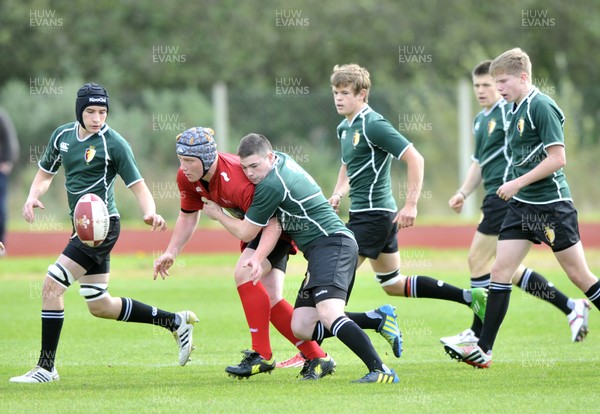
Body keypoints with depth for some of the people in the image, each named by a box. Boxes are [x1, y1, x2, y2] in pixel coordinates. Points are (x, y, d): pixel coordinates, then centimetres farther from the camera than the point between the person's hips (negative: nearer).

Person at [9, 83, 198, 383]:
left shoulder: (113, 143, -11)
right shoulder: (63, 135, 9)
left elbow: (137, 186, -11)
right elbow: (46, 172, 20)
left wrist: (150, 212, -30)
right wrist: (33, 197, 0)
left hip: (102, 226, -8)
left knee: (52, 285, -15)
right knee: (99, 306, 14)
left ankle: (46, 367, -8)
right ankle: (176, 322, 26)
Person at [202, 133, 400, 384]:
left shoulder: (271, 185, -13)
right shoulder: (282, 161, 15)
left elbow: (245, 233, 1)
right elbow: (274, 223, 13)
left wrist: (217, 214, 19)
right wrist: (258, 257, -3)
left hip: (331, 244, -11)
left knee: (328, 316, -30)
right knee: (301, 327, 2)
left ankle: (380, 371, -40)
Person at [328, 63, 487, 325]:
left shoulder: (373, 125, -15)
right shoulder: (345, 127, 13)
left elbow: (414, 159, -20)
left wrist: (410, 205, -23)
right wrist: (338, 194, 12)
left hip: (374, 213, -10)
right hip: (362, 213, 10)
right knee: (393, 285, 15)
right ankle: (469, 297, 17)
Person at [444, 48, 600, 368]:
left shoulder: (541, 107, -16)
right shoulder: (513, 110, 10)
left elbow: (557, 158, -20)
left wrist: (518, 183, -17)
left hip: (551, 205, -8)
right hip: (521, 205, 8)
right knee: (500, 271, 0)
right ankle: (483, 350, -1)